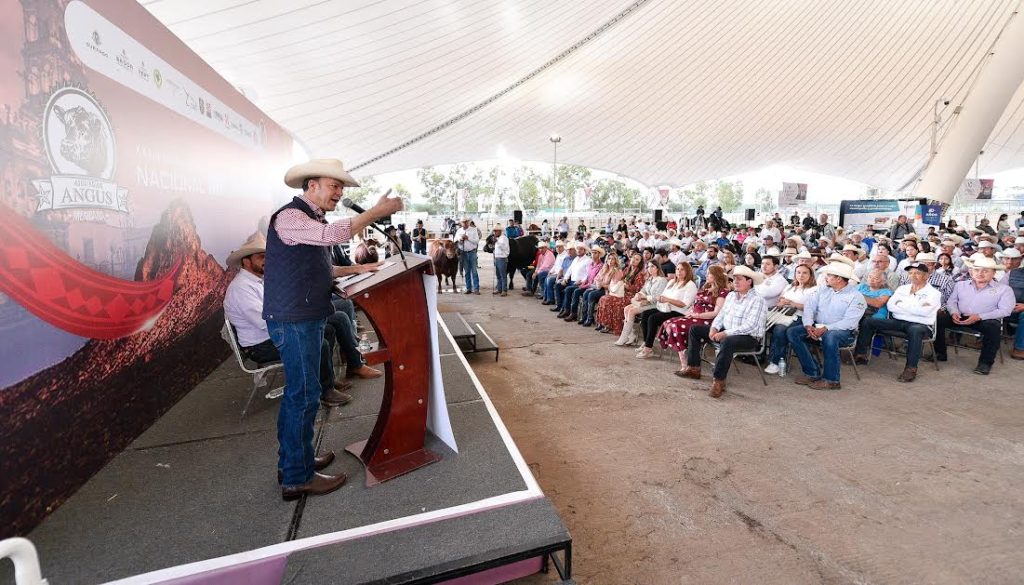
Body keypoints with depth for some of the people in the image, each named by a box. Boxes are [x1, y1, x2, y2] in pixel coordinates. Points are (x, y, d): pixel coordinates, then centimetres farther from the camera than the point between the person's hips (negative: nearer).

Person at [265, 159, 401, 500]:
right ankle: (297, 478, 7)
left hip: (306, 317, 10)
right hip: (293, 320, -10)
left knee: (297, 392, 17)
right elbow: (333, 234, -31)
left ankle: (293, 459, 32)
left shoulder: (312, 219, 17)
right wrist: (376, 212, -24)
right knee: (304, 394, -5)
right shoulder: (290, 216, -13)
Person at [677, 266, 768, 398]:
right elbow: (721, 314, 13)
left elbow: (750, 326, -22)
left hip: (749, 337, -8)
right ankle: (693, 368, 0)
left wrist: (725, 333, -27)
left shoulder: (757, 300, -12)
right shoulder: (731, 295, 12)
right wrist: (714, 327, -8)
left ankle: (718, 381, -31)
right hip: (726, 333, 8)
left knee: (727, 342, -41)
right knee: (695, 329, 2)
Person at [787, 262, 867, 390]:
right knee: (792, 332, -18)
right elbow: (809, 306, 3)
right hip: (817, 327, 6)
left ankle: (831, 380, -24)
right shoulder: (823, 289, 11)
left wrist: (825, 329, -27)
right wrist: (808, 325, -14)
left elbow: (849, 322, -17)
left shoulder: (856, 297, -6)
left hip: (843, 332, -6)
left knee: (829, 336, -40)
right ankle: (813, 373, -13)